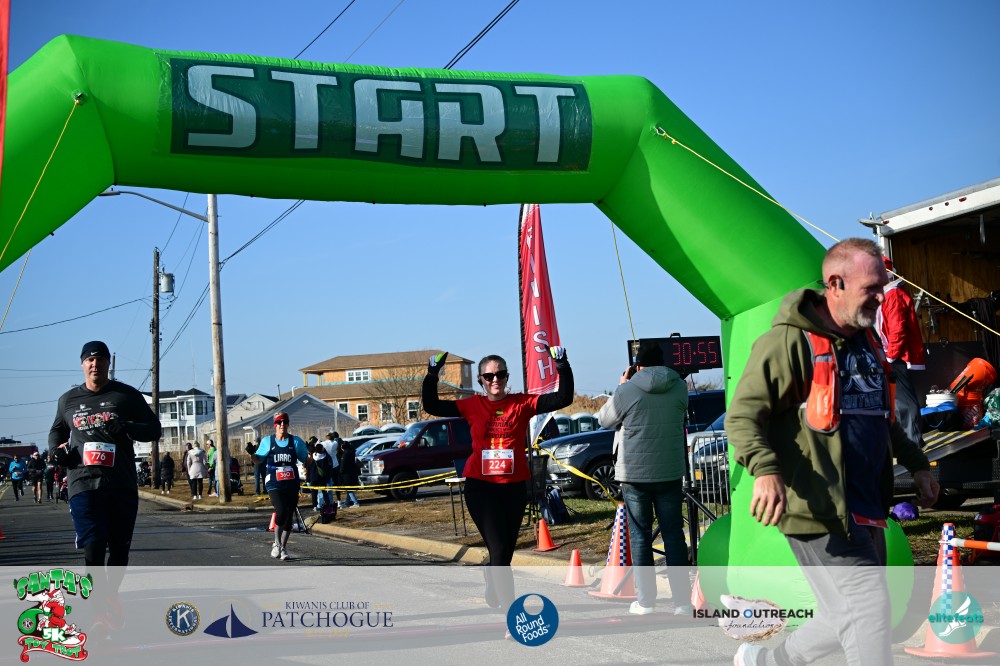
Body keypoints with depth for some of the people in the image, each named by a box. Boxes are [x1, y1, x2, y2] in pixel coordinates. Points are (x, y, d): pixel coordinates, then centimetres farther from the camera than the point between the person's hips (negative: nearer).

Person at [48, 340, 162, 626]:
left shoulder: (127, 395, 4)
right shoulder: (68, 400, 12)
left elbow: (154, 429, 4)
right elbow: (57, 430, 28)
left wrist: (126, 427, -15)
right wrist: (57, 448, 5)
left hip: (123, 486, 0)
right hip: (83, 485, 0)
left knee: (119, 548, 9)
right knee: (93, 547, -14)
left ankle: (110, 596, 29)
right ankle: (107, 605, -9)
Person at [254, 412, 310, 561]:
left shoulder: (296, 441, 4)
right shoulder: (267, 441, 4)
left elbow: (306, 460, 8)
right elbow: (259, 459, 11)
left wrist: (311, 456, -14)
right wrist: (251, 455, -10)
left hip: (292, 485, 2)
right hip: (274, 485, -2)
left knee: (289, 516, 7)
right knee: (281, 511, -21)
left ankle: (283, 547, 25)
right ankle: (277, 543, 1)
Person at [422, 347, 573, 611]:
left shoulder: (522, 404, 0)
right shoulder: (473, 406, 2)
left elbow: (563, 399, -5)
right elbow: (431, 406, 2)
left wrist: (562, 366, -14)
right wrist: (432, 375, -7)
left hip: (514, 487, 2)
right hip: (480, 487, -2)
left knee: (505, 549, 16)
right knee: (499, 550, -12)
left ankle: (493, 595, 44)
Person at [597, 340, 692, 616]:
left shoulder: (627, 391, -10)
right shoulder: (679, 387, 0)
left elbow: (605, 420, 5)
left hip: (635, 473, -2)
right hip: (670, 472, 2)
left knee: (640, 536, 6)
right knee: (674, 534, 8)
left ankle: (645, 601, 6)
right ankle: (682, 601, 7)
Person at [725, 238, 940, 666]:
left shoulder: (867, 340, 16)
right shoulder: (790, 342, -12)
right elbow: (742, 416, -17)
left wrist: (915, 463, 28)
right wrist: (765, 469, -33)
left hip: (865, 511, 9)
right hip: (817, 509, -9)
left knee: (850, 618, 14)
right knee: (868, 606, -11)